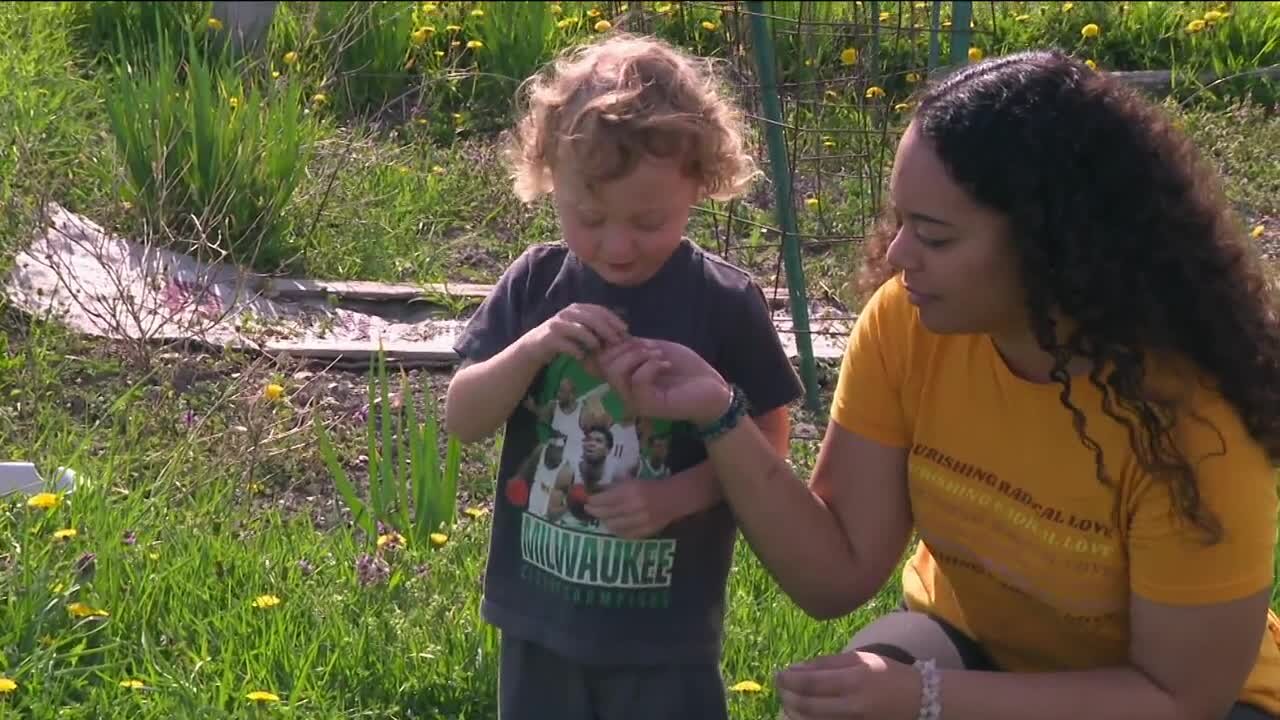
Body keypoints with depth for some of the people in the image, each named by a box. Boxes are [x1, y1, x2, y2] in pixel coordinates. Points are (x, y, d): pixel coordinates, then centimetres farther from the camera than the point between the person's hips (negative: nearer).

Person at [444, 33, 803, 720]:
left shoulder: (725, 302, -12)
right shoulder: (535, 284, -5)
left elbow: (767, 443, -5)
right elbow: (462, 420, -4)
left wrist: (676, 495, -21)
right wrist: (533, 347, -22)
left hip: (668, 633, -2)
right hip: (541, 619, 3)